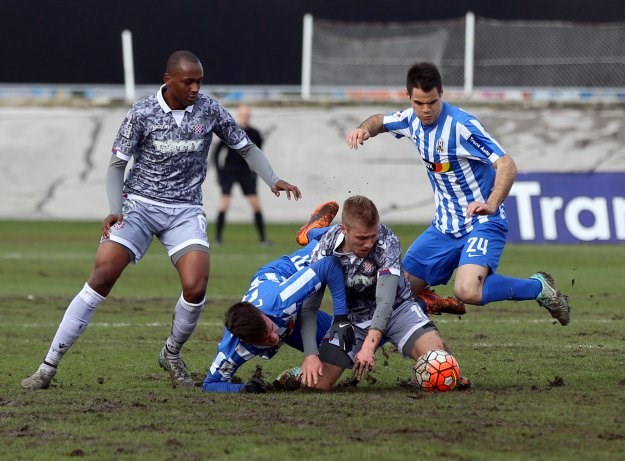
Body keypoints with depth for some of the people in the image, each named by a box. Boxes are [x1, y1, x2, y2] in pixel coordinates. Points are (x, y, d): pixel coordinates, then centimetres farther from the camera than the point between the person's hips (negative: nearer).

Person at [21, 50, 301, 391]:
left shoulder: (209, 110, -2)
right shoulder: (142, 113, -8)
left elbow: (246, 149, 10)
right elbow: (117, 164, -1)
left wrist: (273, 181, -6)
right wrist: (115, 209, -15)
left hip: (186, 210, 2)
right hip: (139, 204, -2)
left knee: (196, 287, -19)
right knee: (101, 279, -15)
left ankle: (172, 355, 12)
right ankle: (48, 367, -10)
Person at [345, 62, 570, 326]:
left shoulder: (462, 125, -22)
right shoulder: (412, 120, 0)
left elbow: (507, 166, -28)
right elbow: (380, 121, 23)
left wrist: (491, 205, -44)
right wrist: (364, 130, 0)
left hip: (481, 223, -7)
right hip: (444, 226, 7)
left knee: (467, 292, -30)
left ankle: (538, 287, -6)